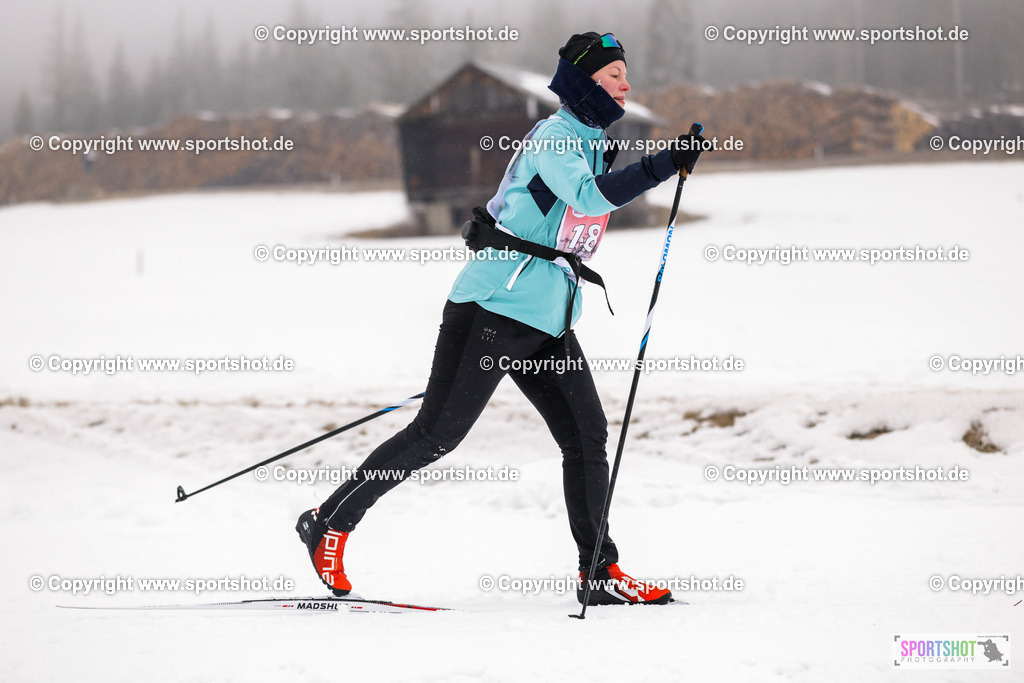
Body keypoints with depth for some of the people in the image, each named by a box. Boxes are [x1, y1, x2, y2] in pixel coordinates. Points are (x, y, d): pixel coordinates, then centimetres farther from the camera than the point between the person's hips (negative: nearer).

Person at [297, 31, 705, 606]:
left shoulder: (593, 144, 19)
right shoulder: (553, 137, -10)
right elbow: (591, 196, -29)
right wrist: (666, 165, -32)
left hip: (548, 321, 9)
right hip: (496, 307, -9)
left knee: (588, 436, 1)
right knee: (438, 433, -8)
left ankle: (600, 572, 3)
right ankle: (330, 524, 3)